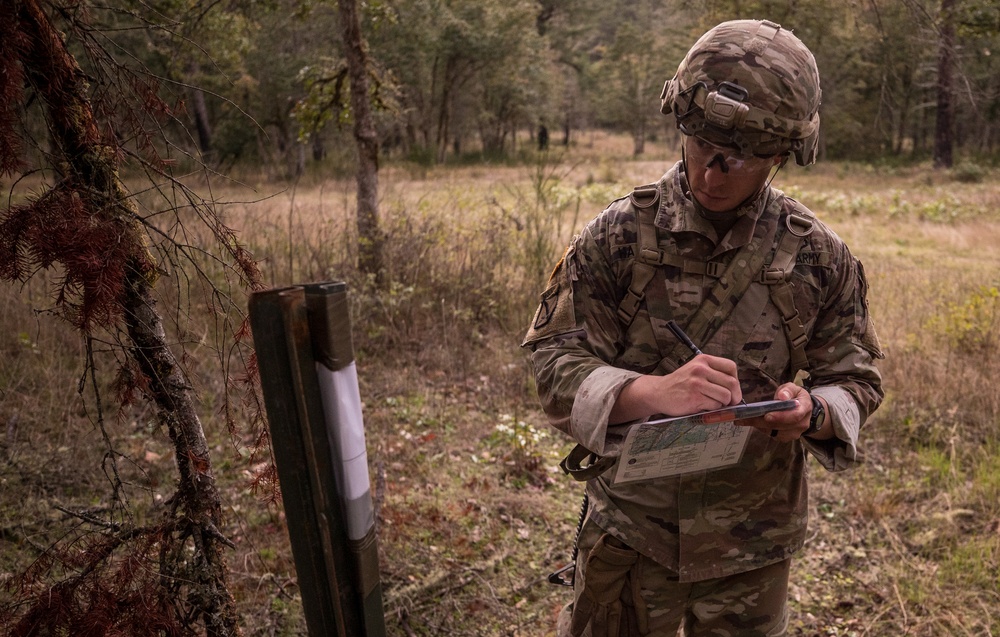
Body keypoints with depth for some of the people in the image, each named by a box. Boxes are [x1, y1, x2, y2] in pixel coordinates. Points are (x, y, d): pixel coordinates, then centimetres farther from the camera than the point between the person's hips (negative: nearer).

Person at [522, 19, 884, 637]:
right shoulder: (618, 234, -11)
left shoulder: (819, 255, -6)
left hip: (753, 538, 2)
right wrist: (652, 391, -33)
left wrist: (811, 412, -23)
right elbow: (554, 360, -14)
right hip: (630, 524, -1)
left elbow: (855, 377, 1)